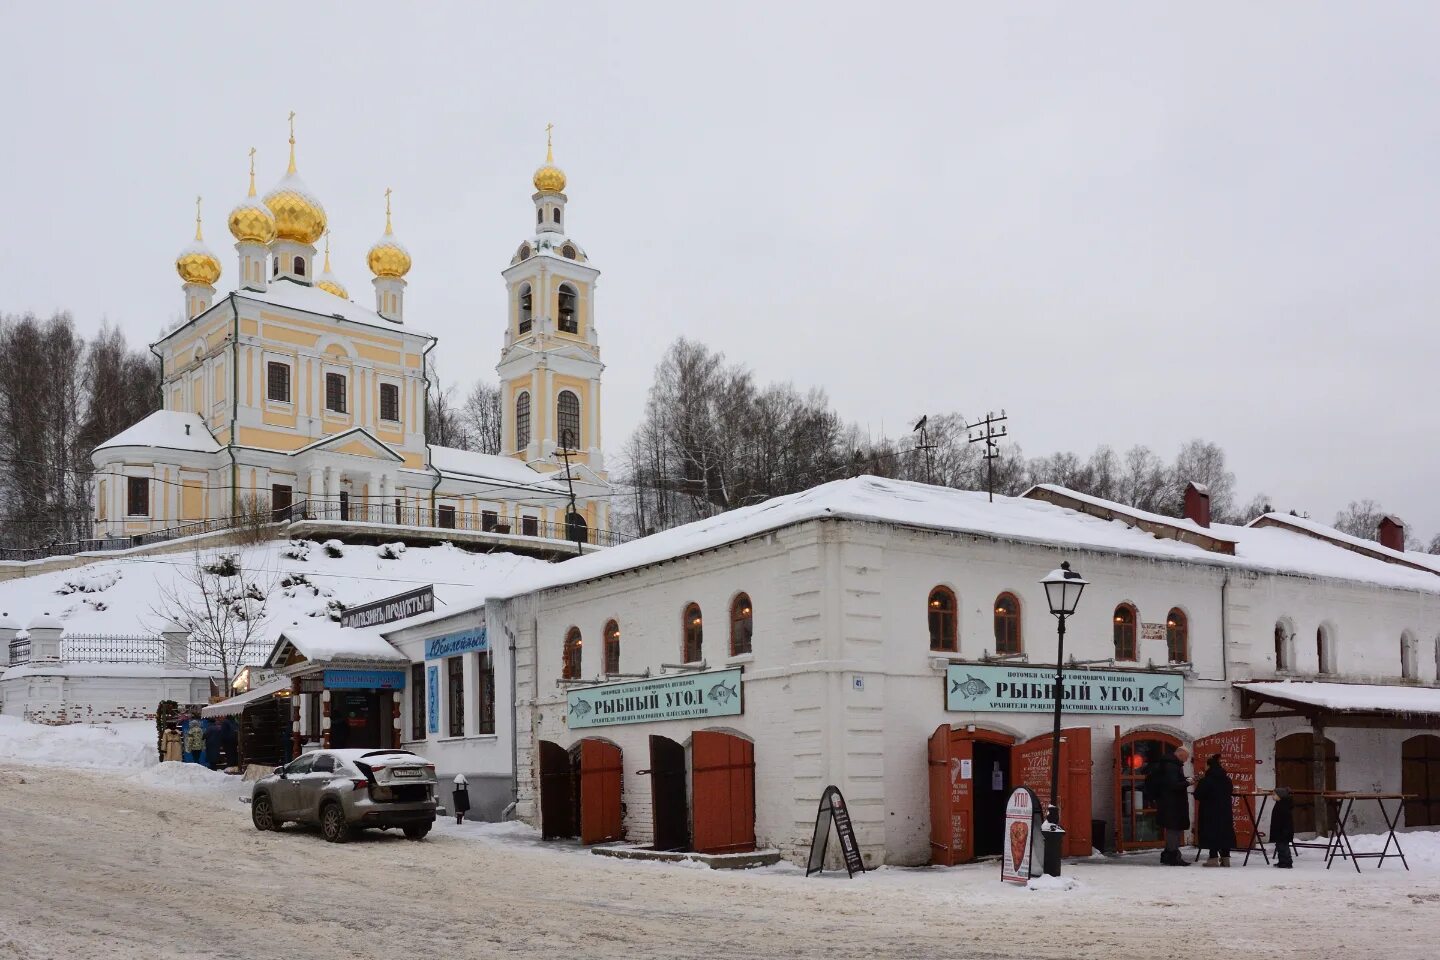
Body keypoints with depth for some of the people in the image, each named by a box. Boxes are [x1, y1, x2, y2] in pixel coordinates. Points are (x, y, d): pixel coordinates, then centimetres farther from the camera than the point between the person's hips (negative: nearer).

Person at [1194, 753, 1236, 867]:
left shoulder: (1205, 781, -16)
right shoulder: (1227, 780, 5)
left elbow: (1197, 795, -13)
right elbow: (1230, 793, 15)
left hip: (1209, 812, -6)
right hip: (1225, 811, 6)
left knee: (1211, 833, -2)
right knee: (1225, 832, 11)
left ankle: (1214, 858, -4)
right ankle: (1225, 858, 14)